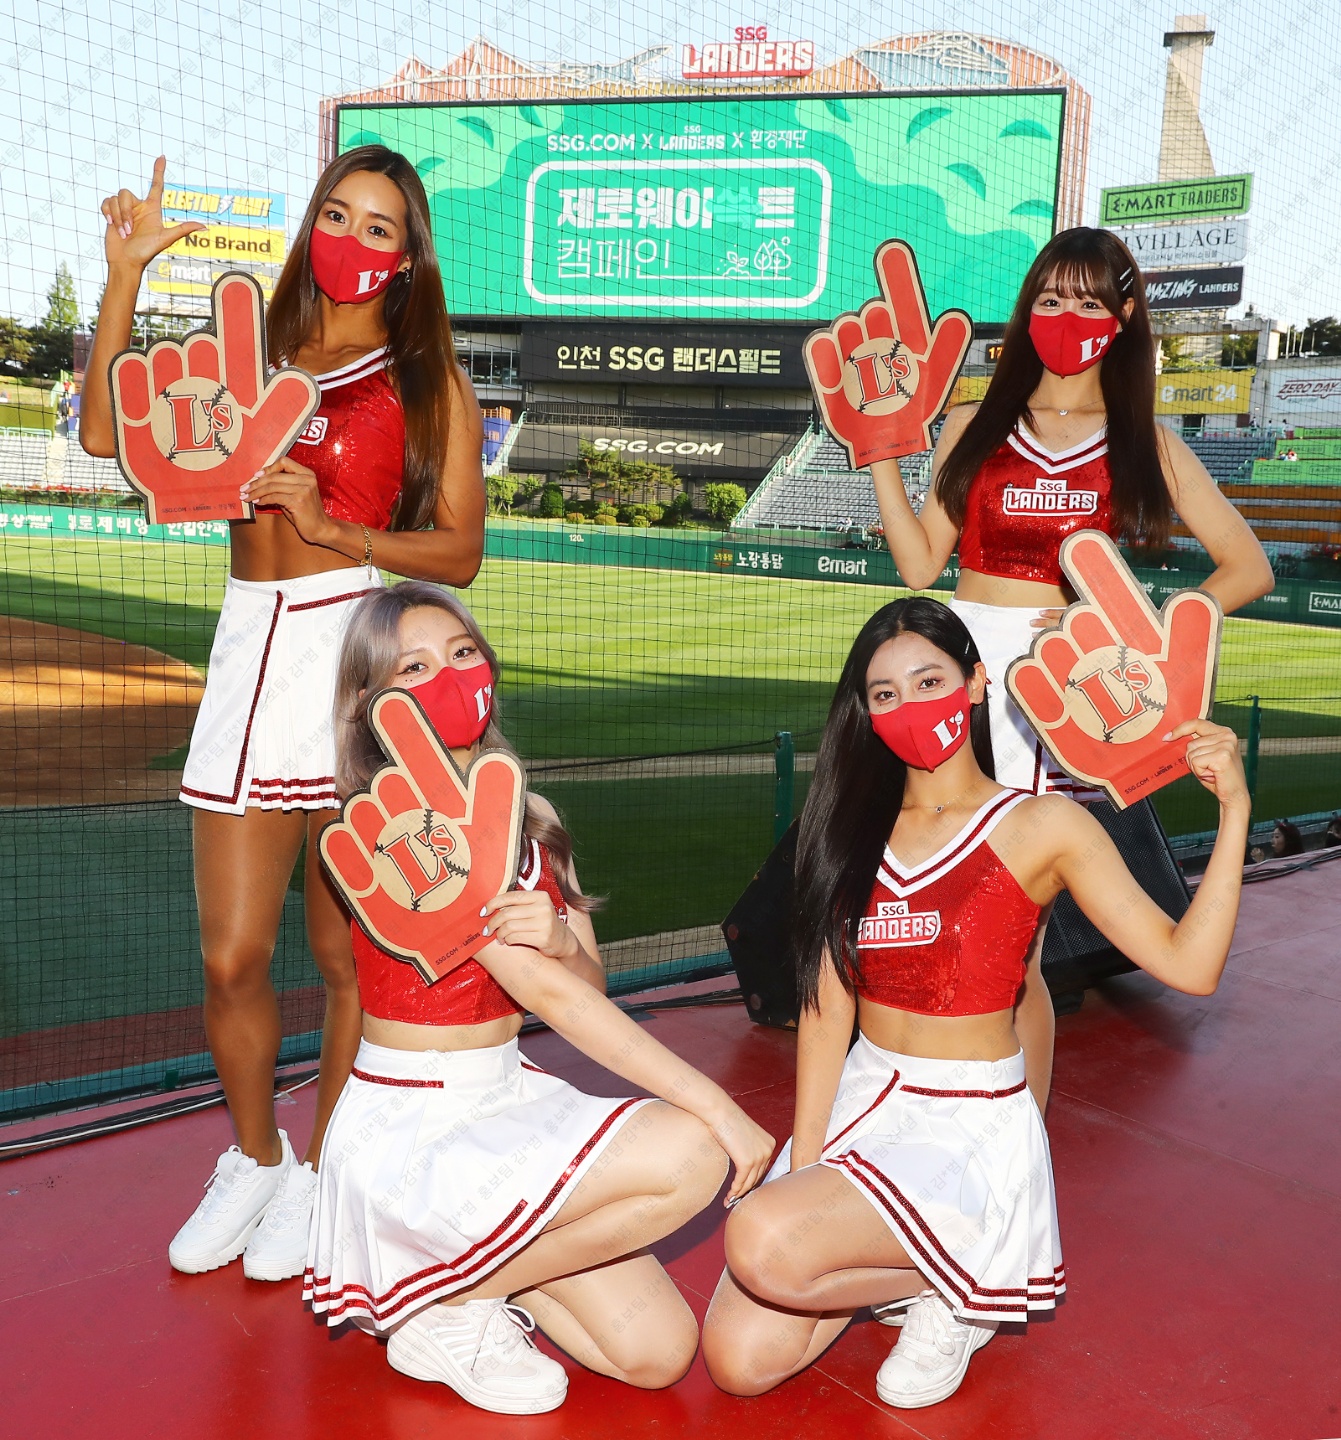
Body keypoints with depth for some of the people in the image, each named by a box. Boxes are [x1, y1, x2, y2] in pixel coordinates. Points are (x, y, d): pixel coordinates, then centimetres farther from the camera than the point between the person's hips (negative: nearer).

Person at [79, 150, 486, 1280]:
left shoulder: (428, 381, 8)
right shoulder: (255, 360, 18)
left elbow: (460, 553, 1)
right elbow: (107, 434, 8)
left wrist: (331, 526, -11)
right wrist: (126, 275, 5)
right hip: (252, 651, 3)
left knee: (350, 954, 4)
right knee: (232, 957, 6)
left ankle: (321, 1176, 24)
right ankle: (255, 1159, 30)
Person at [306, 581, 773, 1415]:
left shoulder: (528, 815, 6)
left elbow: (586, 985, 5)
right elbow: (544, 993, -23)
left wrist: (558, 941, -21)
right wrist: (716, 1103, -24)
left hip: (507, 1098, 7)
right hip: (412, 1130, -7)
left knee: (660, 1351, -2)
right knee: (689, 1152, -24)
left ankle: (462, 1266, 18)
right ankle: (448, 1311, -5)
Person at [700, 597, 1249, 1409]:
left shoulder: (1041, 826, -7)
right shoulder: (858, 830, 6)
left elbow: (1189, 965, -15)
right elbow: (828, 1003, 3)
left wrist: (1235, 811, -21)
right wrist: (802, 1164, -4)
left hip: (973, 1127, -5)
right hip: (862, 1102, 5)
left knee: (762, 1244, -29)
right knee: (740, 1360, -6)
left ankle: (952, 1288, 1)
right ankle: (902, 1262, 20)